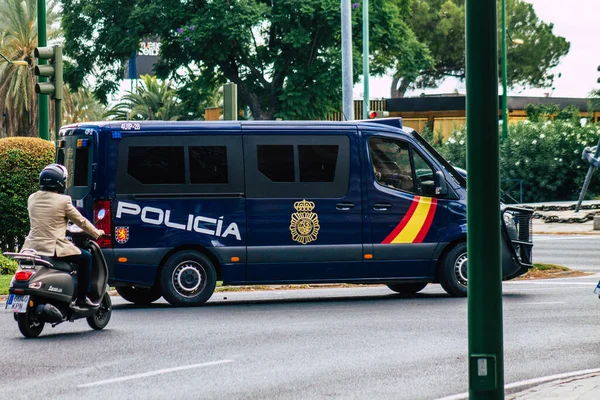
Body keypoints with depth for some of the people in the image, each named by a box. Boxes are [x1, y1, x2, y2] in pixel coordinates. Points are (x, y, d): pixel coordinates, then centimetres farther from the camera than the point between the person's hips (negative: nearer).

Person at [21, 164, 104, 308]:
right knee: (85, 258, 11)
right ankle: (82, 298, 9)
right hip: (54, 247, -6)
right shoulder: (63, 201, -8)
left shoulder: (32, 199, 9)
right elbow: (81, 221, 1)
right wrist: (96, 233, 18)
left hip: (32, 246, 6)